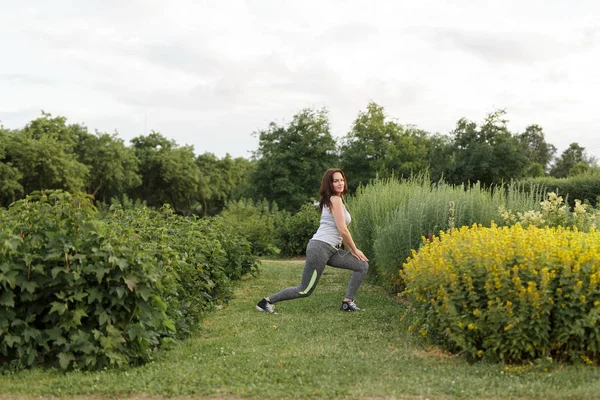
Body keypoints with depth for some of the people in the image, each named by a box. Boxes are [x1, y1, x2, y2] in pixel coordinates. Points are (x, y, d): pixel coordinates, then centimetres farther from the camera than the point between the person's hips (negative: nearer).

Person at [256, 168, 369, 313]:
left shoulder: (331, 200, 20)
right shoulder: (335, 199, -10)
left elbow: (339, 231, 22)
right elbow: (343, 230, -13)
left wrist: (350, 250, 15)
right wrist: (354, 250, -1)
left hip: (330, 250, 10)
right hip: (320, 248, -10)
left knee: (362, 265, 8)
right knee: (305, 290, -6)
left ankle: (348, 302, 9)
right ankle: (267, 301, 5)